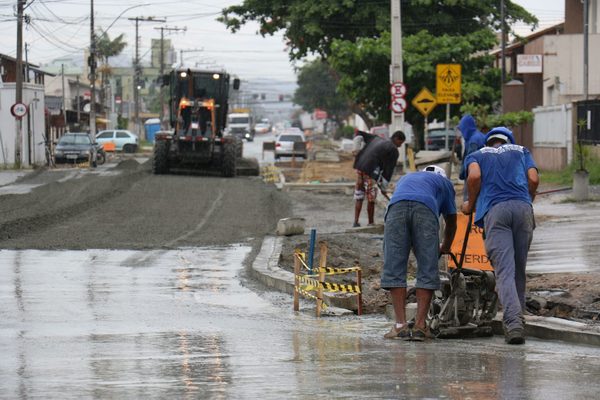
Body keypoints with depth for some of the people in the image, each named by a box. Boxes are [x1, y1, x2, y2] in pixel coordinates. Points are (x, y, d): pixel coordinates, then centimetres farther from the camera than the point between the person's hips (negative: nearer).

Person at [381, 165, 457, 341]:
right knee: (427, 271, 5)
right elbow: (451, 221, 43)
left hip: (396, 207, 2)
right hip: (425, 208, -2)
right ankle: (420, 325, -1)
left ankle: (400, 325, -2)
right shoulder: (444, 182, 37)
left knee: (394, 269, 4)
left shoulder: (405, 178, 45)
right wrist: (445, 247, 61)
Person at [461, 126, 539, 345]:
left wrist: (470, 205, 17)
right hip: (522, 207, 2)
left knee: (505, 271, -11)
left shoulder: (477, 155, 25)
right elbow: (534, 179, 13)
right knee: (519, 270, 12)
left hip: (494, 211, -1)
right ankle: (518, 317, 12)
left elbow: (474, 176, 3)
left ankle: (513, 322, -27)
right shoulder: (521, 151, 29)